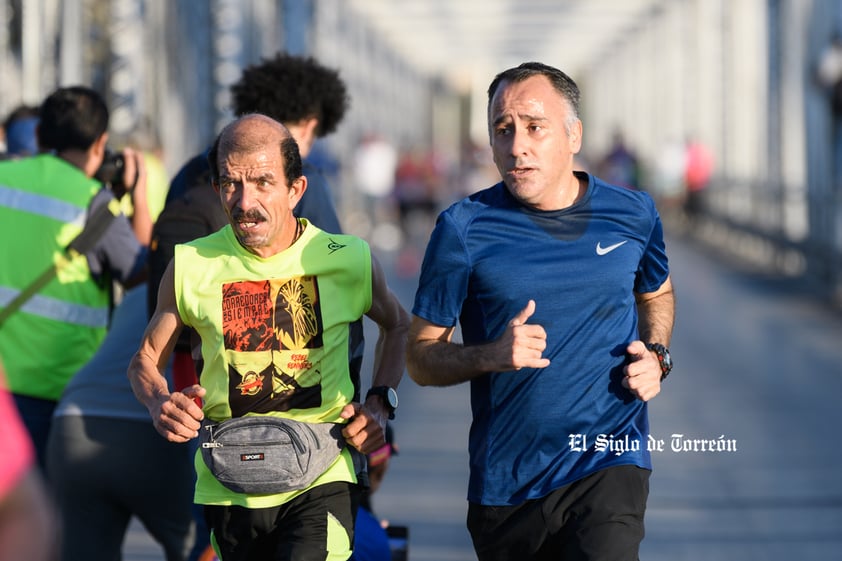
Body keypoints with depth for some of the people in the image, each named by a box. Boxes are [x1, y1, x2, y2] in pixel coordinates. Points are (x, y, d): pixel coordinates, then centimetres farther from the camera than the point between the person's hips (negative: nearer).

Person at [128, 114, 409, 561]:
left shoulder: (348, 260, -2)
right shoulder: (191, 266, -2)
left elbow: (398, 326, 19)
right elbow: (146, 359, 11)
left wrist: (379, 403, 3)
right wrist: (160, 404, -11)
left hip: (320, 481, -2)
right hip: (227, 486, 2)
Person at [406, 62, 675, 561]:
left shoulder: (633, 215, 3)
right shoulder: (464, 229, -4)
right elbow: (421, 358, 0)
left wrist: (656, 355, 5)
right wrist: (493, 355, -19)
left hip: (610, 462, -1)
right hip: (505, 479, 1)